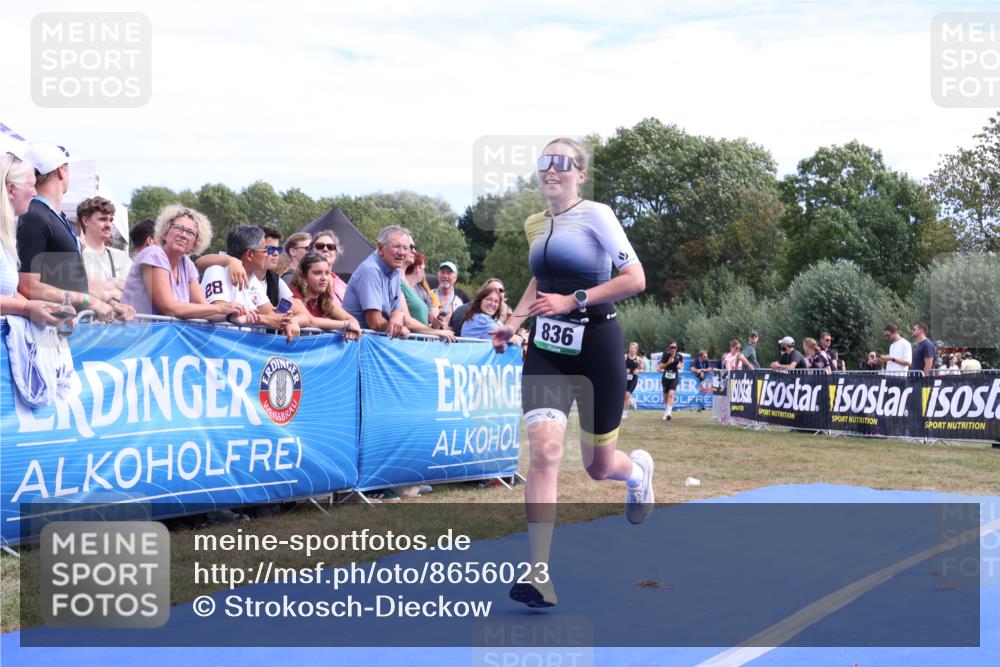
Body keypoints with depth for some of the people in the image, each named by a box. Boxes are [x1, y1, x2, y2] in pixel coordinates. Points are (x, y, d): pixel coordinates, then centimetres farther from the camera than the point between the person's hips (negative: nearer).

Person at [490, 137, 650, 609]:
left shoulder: (595, 215, -8)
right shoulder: (535, 224, 10)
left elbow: (635, 279, -14)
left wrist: (573, 300, -19)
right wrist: (514, 321, 13)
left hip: (596, 346, -4)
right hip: (546, 348, 4)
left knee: (599, 466, 10)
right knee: (543, 451, -17)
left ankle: (639, 470, 49)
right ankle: (539, 576, -17)